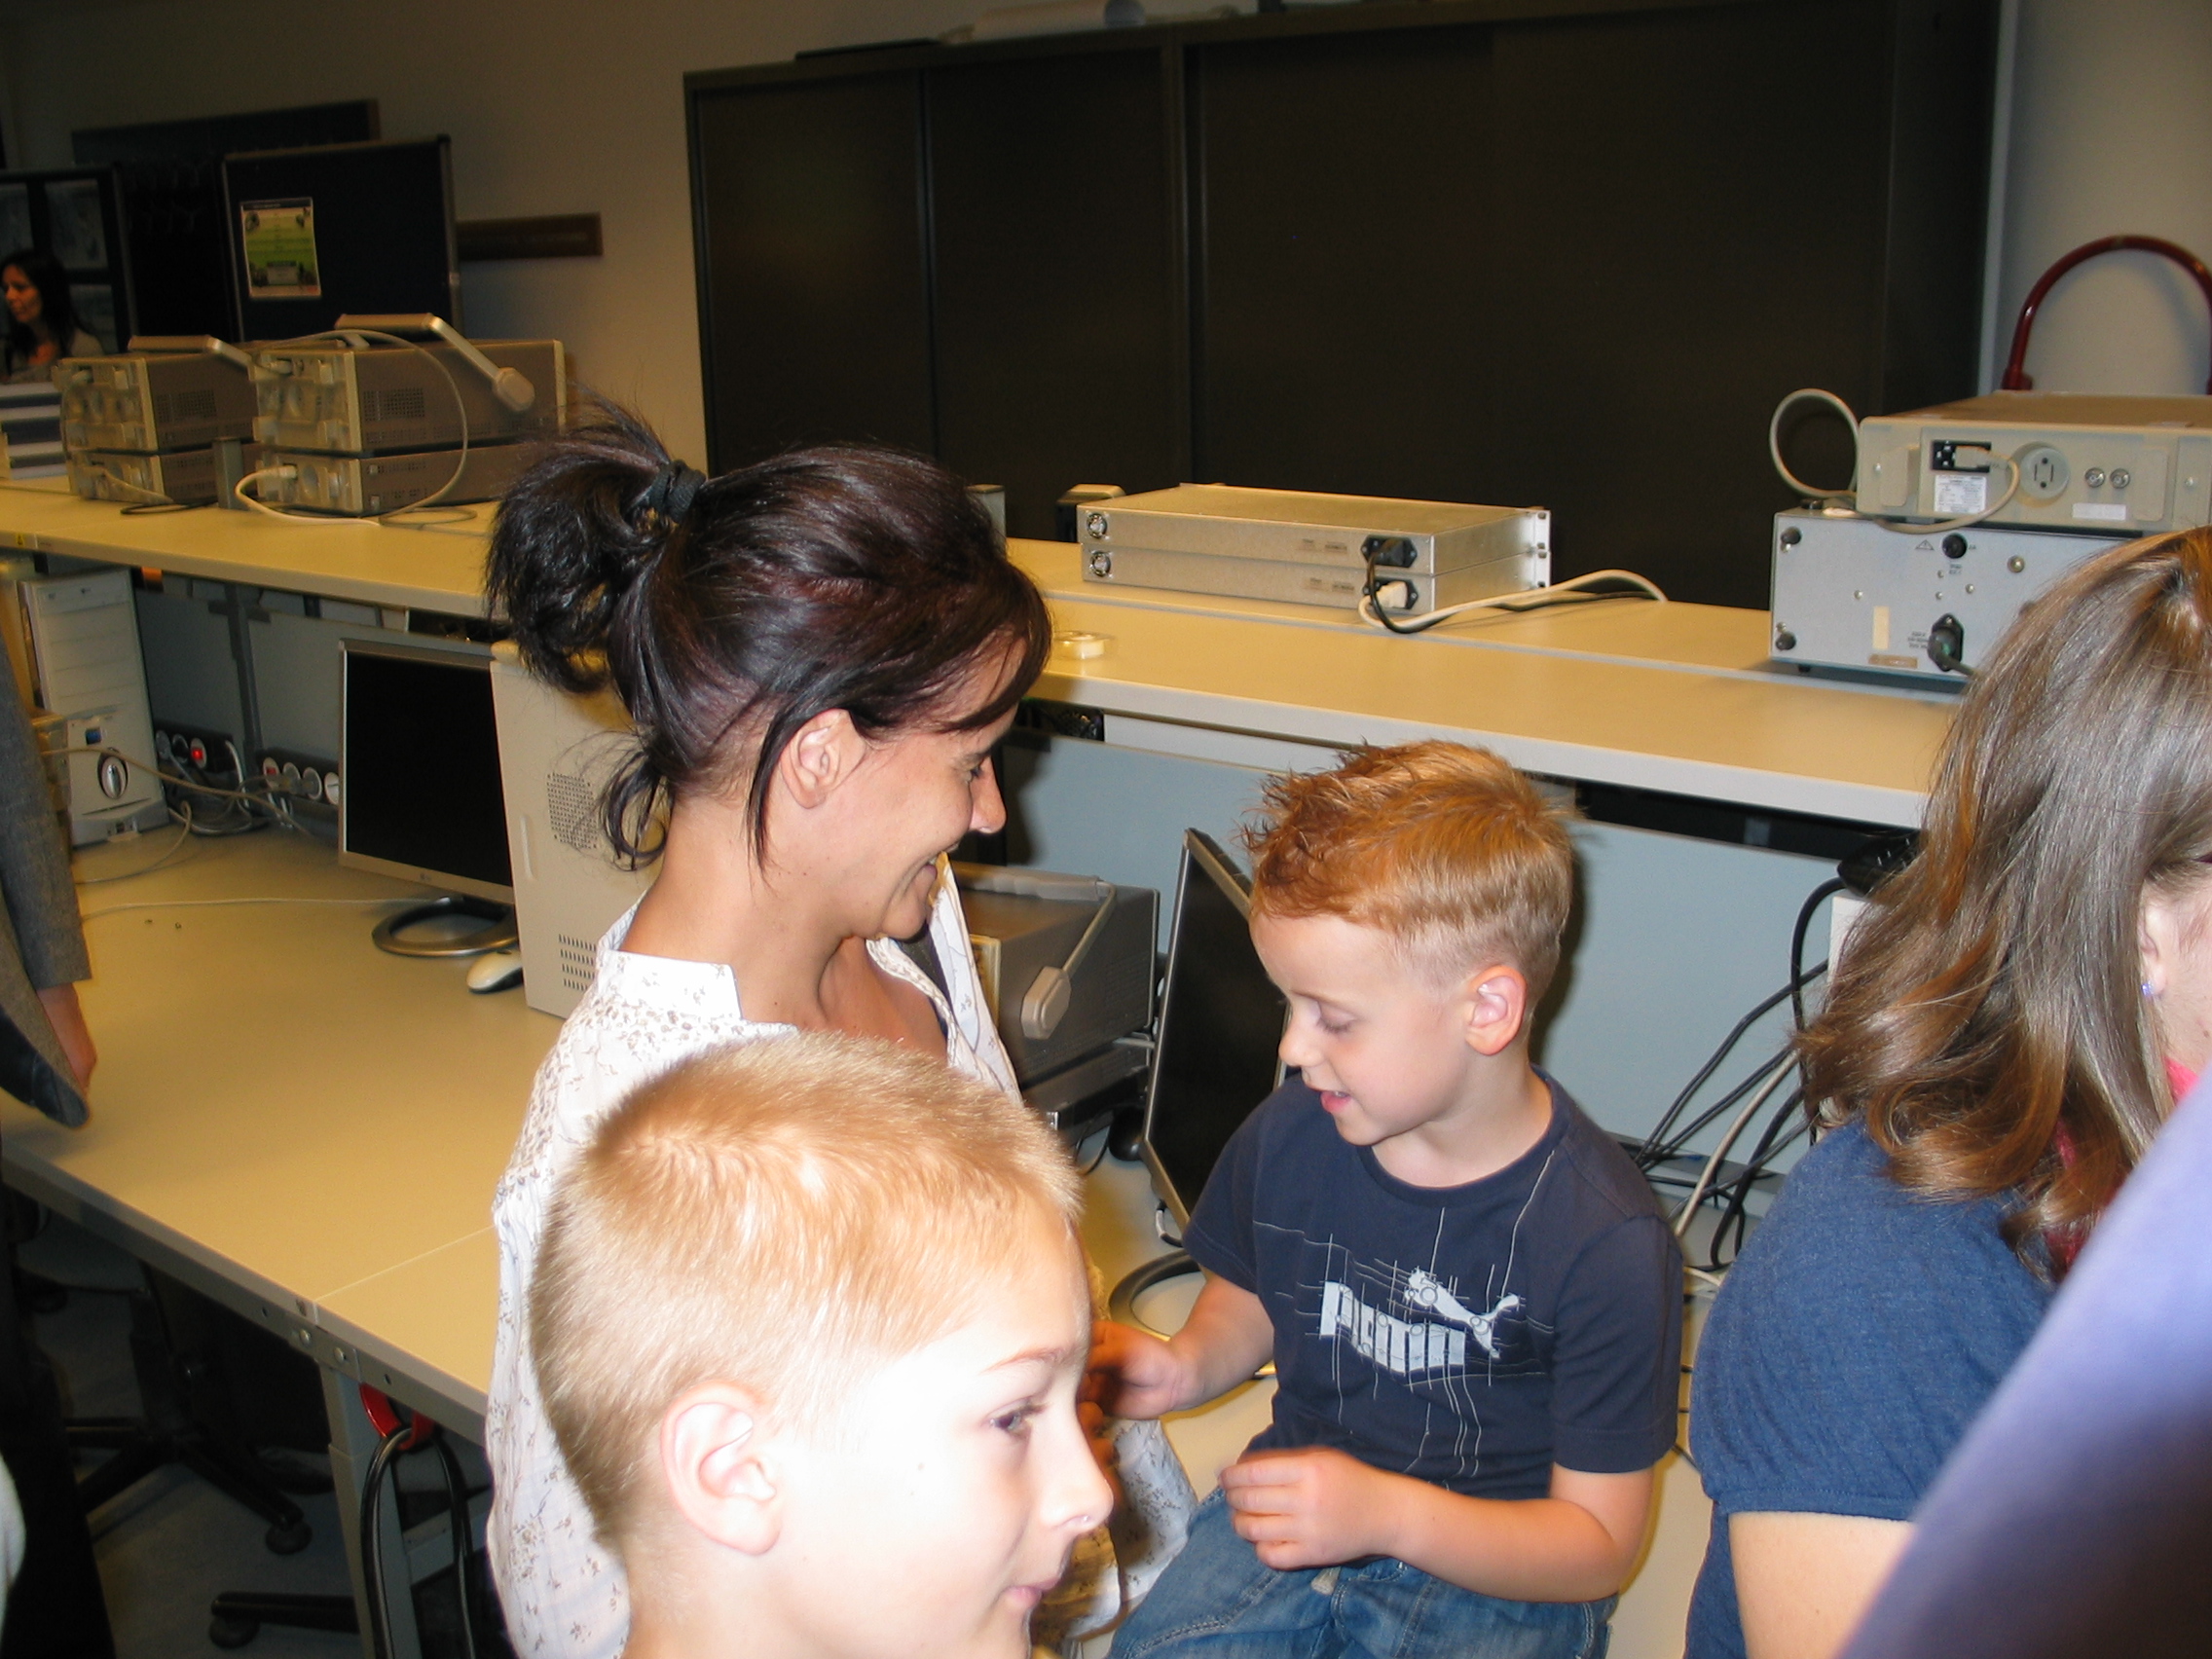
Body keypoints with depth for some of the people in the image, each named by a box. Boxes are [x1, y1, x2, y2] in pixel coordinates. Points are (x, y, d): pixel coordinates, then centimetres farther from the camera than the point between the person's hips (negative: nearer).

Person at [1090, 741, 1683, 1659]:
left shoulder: (1604, 1239, -18)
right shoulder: (1288, 1137, -5)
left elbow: (1599, 1545, -12)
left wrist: (1386, 1514, -26)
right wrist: (1188, 1364, -5)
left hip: (1491, 1572, -3)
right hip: (1292, 1501, 3)